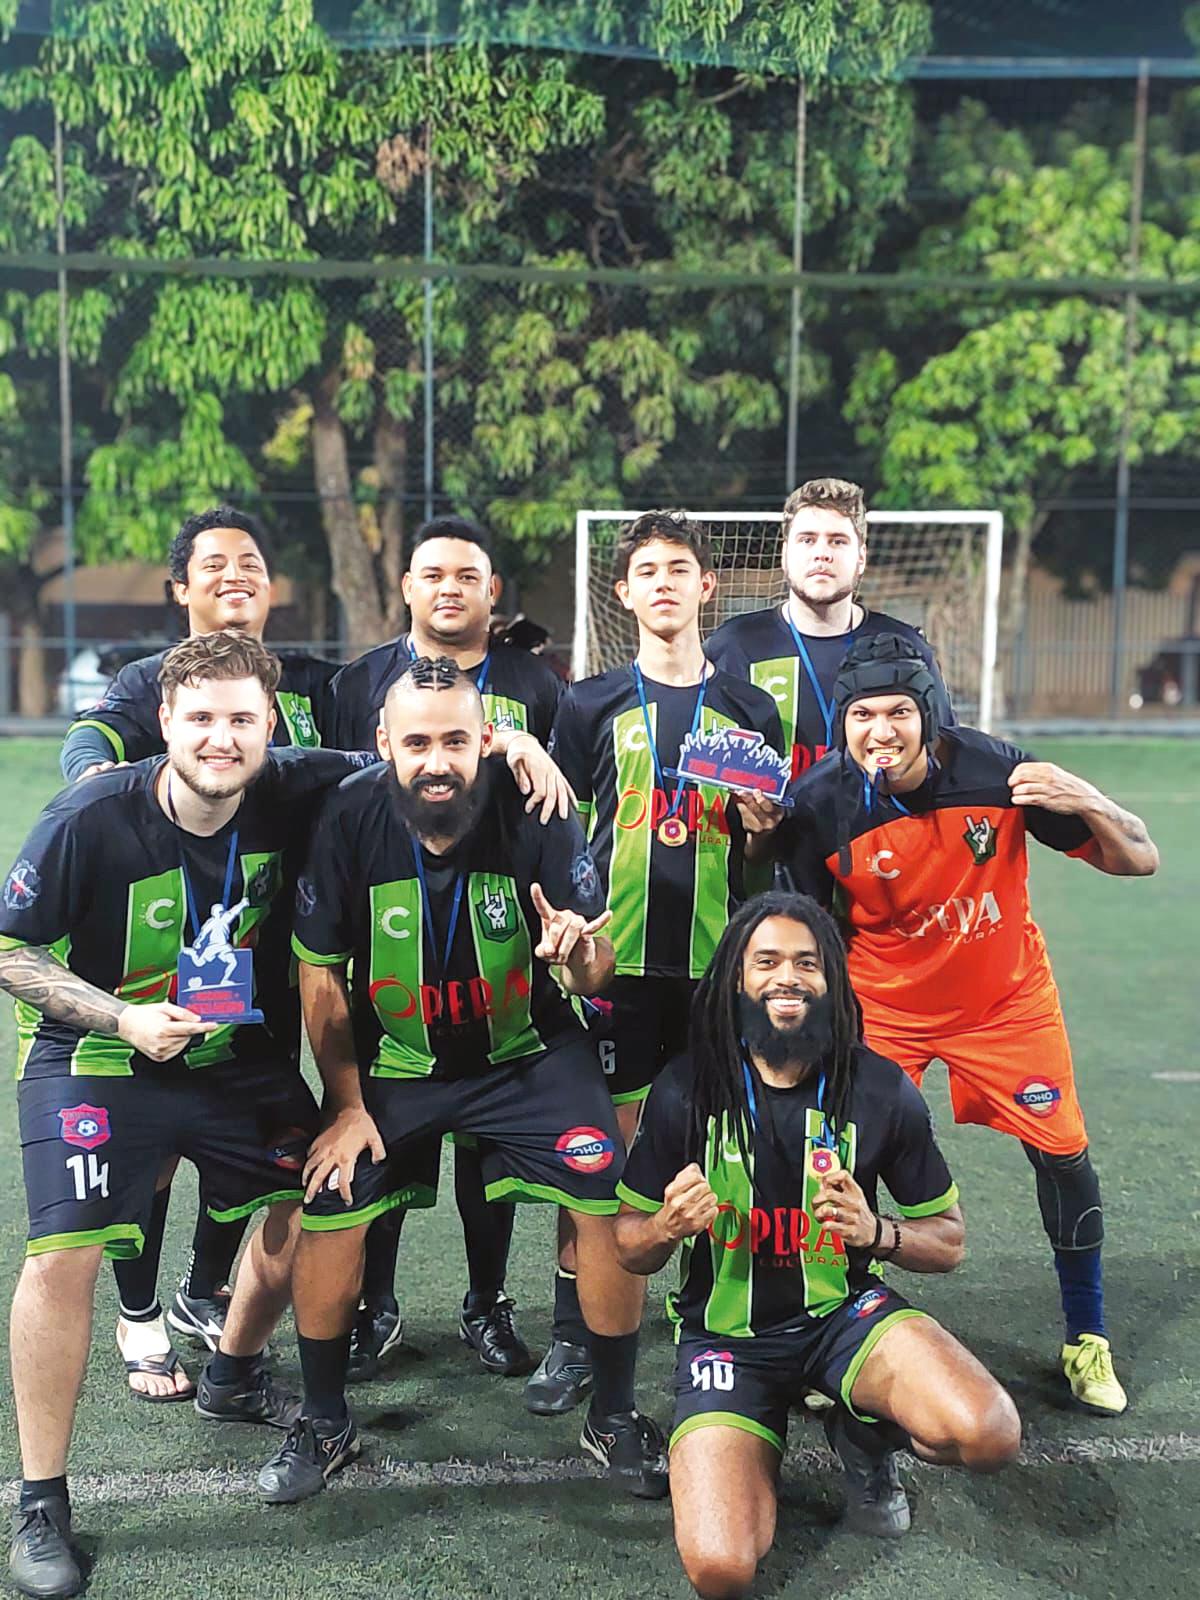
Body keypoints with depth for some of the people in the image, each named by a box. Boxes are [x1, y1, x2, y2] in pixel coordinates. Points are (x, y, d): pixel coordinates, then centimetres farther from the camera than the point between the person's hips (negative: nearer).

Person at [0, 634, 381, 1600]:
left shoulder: (288, 794, -14)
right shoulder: (93, 819, -23)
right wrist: (123, 1016, -26)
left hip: (238, 1057, 5)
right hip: (96, 1058, -4)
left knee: (313, 1201, 11)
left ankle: (233, 1378, 41)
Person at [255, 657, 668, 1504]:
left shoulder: (537, 816, -20)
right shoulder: (350, 822, -19)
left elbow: (596, 975, -16)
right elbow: (320, 972, -6)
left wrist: (579, 949, -41)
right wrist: (346, 1105, -4)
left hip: (529, 1051, 0)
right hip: (393, 1060, 1)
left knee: (610, 1201, -14)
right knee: (329, 1211, -10)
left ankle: (615, 1416, 11)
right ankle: (324, 1424, 17)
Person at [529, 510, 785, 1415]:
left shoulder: (749, 709, 9)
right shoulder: (593, 706, 6)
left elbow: (768, 844, 13)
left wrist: (763, 827, -9)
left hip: (718, 960, 1)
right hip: (615, 959, -1)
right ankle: (572, 1339, 14)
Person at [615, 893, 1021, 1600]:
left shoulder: (883, 1091, -10)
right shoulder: (686, 1090, -12)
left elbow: (949, 1241, 1)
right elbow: (631, 1245, -2)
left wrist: (875, 1232, -21)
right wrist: (669, 1226, -26)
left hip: (844, 1310, 1)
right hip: (726, 1328, 0)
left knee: (988, 1435, -28)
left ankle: (863, 1434, 8)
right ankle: (761, 1453, 15)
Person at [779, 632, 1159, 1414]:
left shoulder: (995, 769, -22)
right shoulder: (820, 805, -21)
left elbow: (1140, 860, -18)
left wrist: (1087, 803, -37)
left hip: (1007, 997, 1)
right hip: (884, 1004, 0)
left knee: (1063, 1153, 3)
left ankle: (1087, 1340, 26)